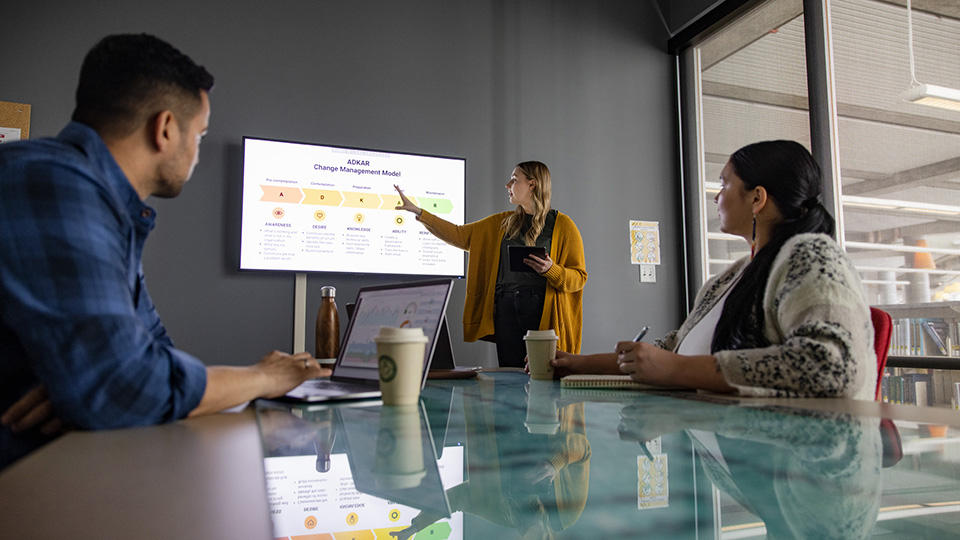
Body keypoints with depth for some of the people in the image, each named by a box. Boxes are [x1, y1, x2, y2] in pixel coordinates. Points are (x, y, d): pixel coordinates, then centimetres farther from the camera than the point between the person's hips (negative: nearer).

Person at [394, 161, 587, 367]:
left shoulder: (563, 225, 2)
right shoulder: (502, 222, 16)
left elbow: (579, 277, 0)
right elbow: (460, 235, 18)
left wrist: (551, 269, -20)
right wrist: (417, 211, 15)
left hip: (543, 312, -4)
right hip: (506, 309, 4)